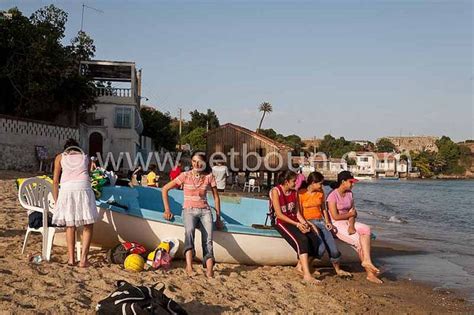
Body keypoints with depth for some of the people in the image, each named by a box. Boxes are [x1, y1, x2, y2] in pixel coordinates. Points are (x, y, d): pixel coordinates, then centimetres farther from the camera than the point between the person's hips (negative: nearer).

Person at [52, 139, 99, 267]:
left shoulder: (60, 157, 22)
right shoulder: (85, 157, 26)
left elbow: (55, 181, 15)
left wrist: (56, 201, 21)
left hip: (66, 188, 0)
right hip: (83, 187, 0)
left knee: (70, 225, 13)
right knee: (88, 226, 8)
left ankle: (71, 258, 9)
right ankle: (83, 258, -3)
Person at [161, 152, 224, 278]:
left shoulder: (209, 177, 6)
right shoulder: (185, 176, 2)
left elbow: (216, 197, 13)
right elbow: (165, 189, 3)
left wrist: (218, 217, 8)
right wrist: (167, 210, -3)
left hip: (205, 211, 2)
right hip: (189, 210, -2)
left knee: (208, 239, -23)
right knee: (189, 230, -35)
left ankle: (209, 269, -36)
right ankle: (189, 265, -47)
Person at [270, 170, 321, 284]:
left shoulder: (294, 192, 12)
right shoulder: (276, 191, -8)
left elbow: (297, 212, 10)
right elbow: (279, 214, -14)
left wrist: (304, 223, -9)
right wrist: (297, 224, -18)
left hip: (295, 221, 6)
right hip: (281, 222, -6)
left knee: (315, 240, -18)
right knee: (302, 240, -31)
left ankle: (301, 266, -1)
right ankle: (307, 275, -34)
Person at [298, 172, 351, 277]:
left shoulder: (320, 193, 12)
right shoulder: (301, 193, -6)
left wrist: (327, 222, 4)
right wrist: (310, 225, -18)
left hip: (320, 221, 5)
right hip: (308, 222, -5)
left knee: (333, 248, -10)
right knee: (321, 247, -26)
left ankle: (338, 270, 13)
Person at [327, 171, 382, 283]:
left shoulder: (349, 194, 10)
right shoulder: (333, 196, -12)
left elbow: (353, 212, 3)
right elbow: (335, 216, -16)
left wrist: (351, 225, -15)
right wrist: (351, 214, -3)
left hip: (348, 223, 7)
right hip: (336, 225, -6)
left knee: (366, 229, -24)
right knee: (359, 241, -23)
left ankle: (366, 261, -30)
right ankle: (370, 273, -13)